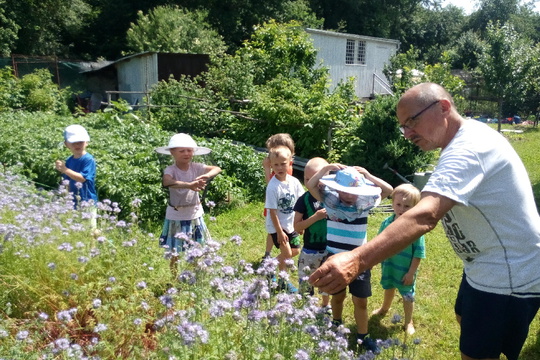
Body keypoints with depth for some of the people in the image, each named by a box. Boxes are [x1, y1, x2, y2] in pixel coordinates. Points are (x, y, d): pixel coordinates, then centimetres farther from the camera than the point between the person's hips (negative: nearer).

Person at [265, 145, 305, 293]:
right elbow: (272, 211, -21)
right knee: (287, 253, -1)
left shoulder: (294, 181, -7)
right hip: (277, 225, -6)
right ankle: (283, 281, 22)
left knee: (296, 250, 15)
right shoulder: (273, 187, -24)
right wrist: (279, 231, -18)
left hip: (291, 224, 6)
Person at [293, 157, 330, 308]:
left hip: (329, 249, 2)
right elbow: (297, 227, -12)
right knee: (305, 281, 6)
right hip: (309, 250, -2)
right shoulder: (304, 200, -11)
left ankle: (326, 305, 44)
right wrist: (316, 217, -22)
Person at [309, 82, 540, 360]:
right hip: (486, 266, 11)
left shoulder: (468, 148, -29)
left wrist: (358, 260, -56)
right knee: (464, 319, 28)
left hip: (509, 275, -11)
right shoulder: (467, 140, 5)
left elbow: (425, 215, -46)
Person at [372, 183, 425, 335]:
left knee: (407, 295, 15)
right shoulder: (387, 223, -12)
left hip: (405, 270, -5)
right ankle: (385, 308, 57)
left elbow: (418, 253, -19)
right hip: (389, 266, 5)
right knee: (388, 288, 29)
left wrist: (411, 272, -16)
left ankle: (408, 322, 38)